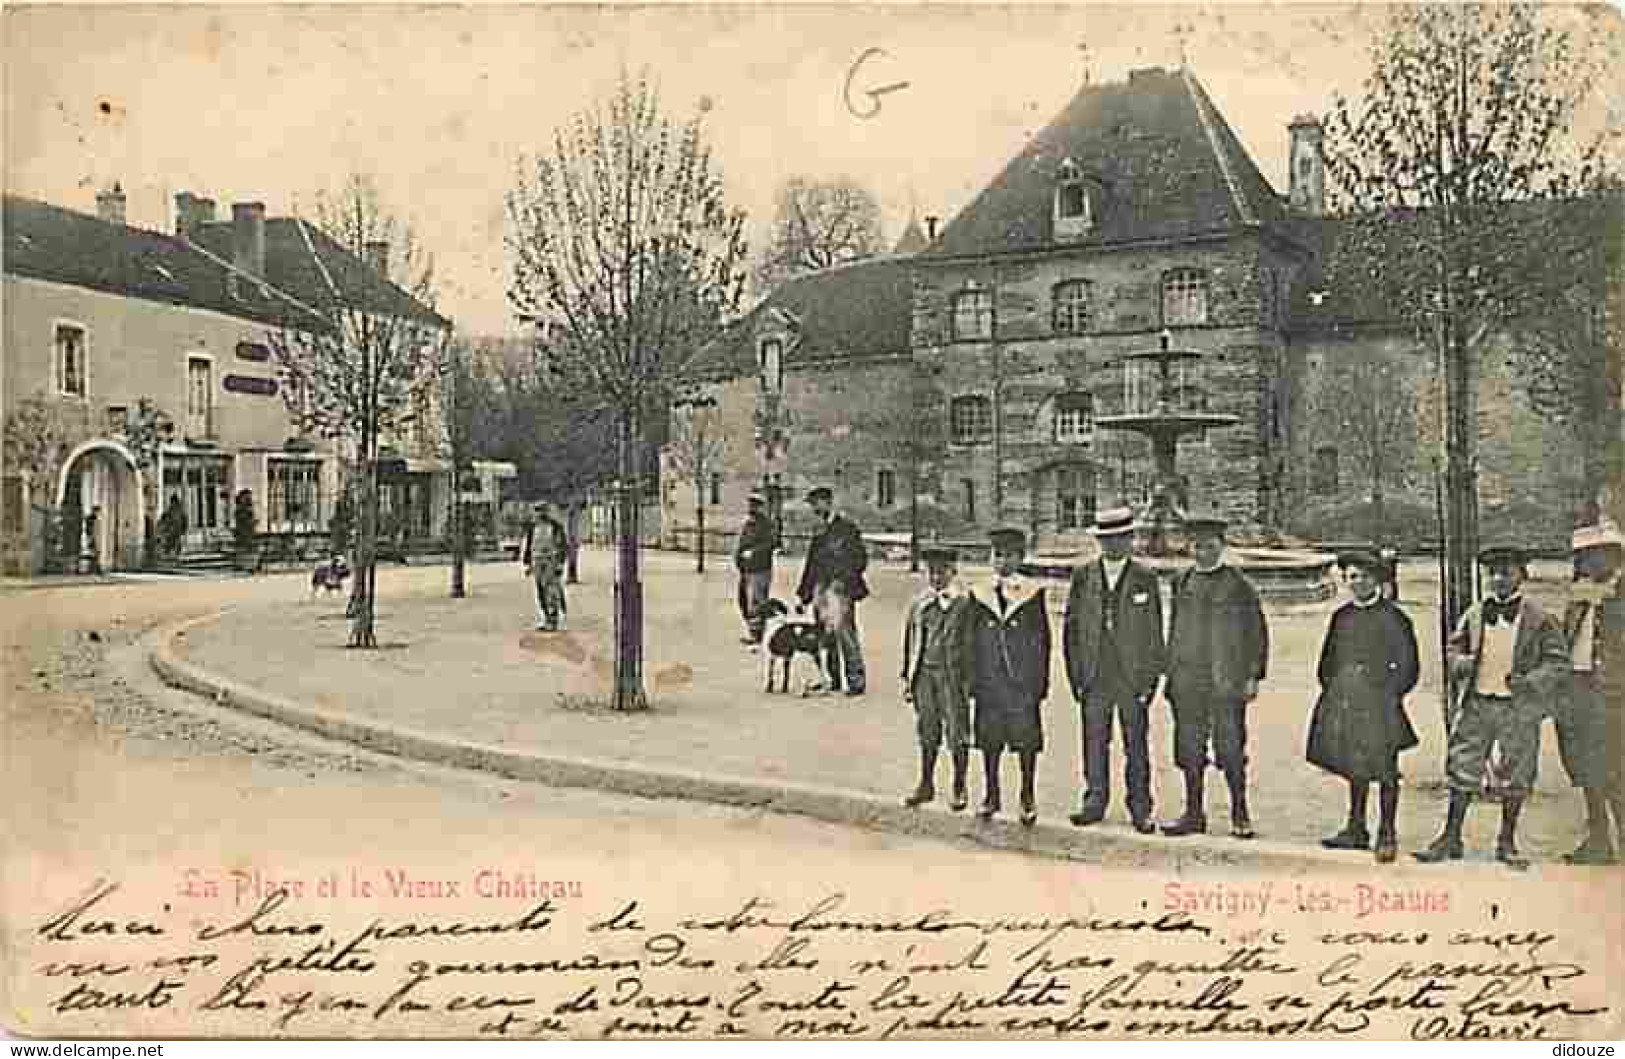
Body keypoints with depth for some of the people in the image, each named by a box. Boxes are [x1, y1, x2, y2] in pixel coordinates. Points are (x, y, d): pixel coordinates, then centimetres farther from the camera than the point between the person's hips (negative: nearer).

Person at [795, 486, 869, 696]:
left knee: (844, 633, -12)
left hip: (839, 589, -7)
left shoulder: (847, 528, -2)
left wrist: (843, 581, -16)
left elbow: (859, 559, -6)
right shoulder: (819, 532, 19)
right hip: (820, 589, 7)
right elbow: (811, 564, 23)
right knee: (826, 637, 8)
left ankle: (856, 680, -9)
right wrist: (803, 594, 20)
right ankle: (832, 679, 16)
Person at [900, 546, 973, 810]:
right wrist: (907, 678, 11)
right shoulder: (918, 604, 8)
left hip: (952, 673, -4)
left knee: (957, 733, 2)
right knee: (927, 731, 13)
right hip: (924, 673, 4)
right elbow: (911, 642, 13)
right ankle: (926, 785, 25)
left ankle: (959, 788, 16)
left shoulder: (963, 603, -5)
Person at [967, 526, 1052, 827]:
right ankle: (992, 796, 23)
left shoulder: (1033, 594, 1)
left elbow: (1043, 641, 2)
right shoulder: (978, 595, 6)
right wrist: (973, 681, 3)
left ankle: (1028, 798, 17)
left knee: (1026, 740, 3)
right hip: (988, 683, 2)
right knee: (989, 740, 8)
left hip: (1024, 682, -2)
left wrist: (1041, 683, -3)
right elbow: (971, 641, 8)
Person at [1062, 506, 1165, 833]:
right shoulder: (1083, 577, 6)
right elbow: (1071, 628, 8)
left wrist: (1150, 680, -3)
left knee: (1136, 746, 4)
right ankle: (1095, 803, 17)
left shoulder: (1145, 579, 2)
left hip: (1133, 677, -2)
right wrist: (1076, 675, 2)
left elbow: (1154, 632, 3)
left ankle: (1140, 809, 12)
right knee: (1094, 743, 6)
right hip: (1094, 678, 2)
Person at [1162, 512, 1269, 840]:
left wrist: (1253, 677, -4)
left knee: (1231, 749, -2)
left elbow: (1257, 634, 2)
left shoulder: (1239, 586, 1)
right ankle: (1194, 815, 15)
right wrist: (1170, 674, 12)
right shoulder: (1181, 584, 12)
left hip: (1228, 683, -4)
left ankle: (1240, 816, 10)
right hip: (1187, 683, 4)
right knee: (1189, 749, 6)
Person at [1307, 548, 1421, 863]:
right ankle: (1356, 830, 24)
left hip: (1379, 706, -5)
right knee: (1355, 769, 14)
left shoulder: (1393, 618, -5)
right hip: (1345, 704, 5)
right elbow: (1328, 659, 21)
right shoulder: (1342, 616, 11)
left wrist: (1389, 696, -8)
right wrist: (1330, 690, 11)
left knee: (1384, 772, 1)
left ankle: (1387, 835, 10)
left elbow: (1408, 666, -3)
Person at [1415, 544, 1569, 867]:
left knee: (1516, 777, 7)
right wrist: (1461, 662, -7)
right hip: (1476, 704, 2)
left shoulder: (1538, 618, -3)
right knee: (1462, 769, 4)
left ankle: (1507, 843, 21)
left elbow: (1558, 661, -2)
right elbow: (1453, 646, 15)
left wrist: (1531, 680, -18)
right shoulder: (1475, 614, 5)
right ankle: (1451, 838, 12)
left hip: (1518, 708, -2)